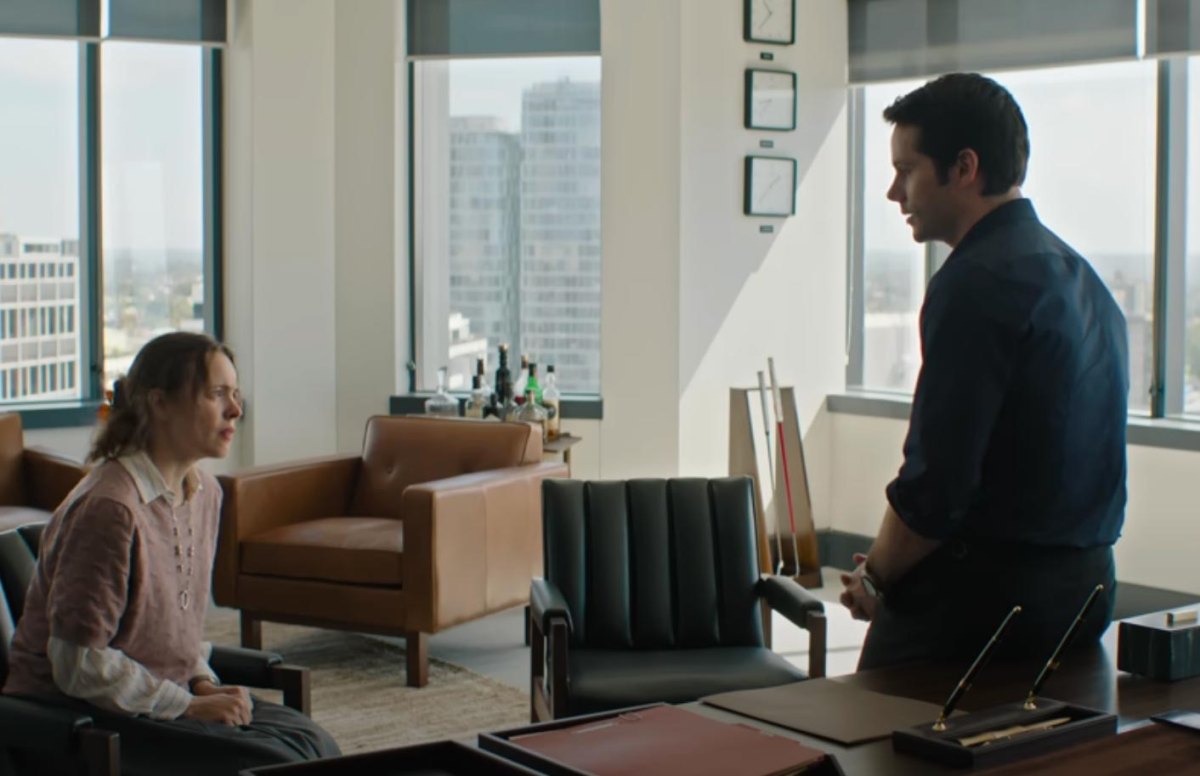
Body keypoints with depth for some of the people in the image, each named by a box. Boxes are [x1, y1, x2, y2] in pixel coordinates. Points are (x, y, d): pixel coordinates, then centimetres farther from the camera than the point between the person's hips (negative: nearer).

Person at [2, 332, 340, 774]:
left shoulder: (205, 493, 6)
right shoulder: (109, 507, -23)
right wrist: (189, 705, -18)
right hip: (79, 720, -8)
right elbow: (78, 663, -21)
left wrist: (204, 683, 0)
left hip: (165, 694, 8)